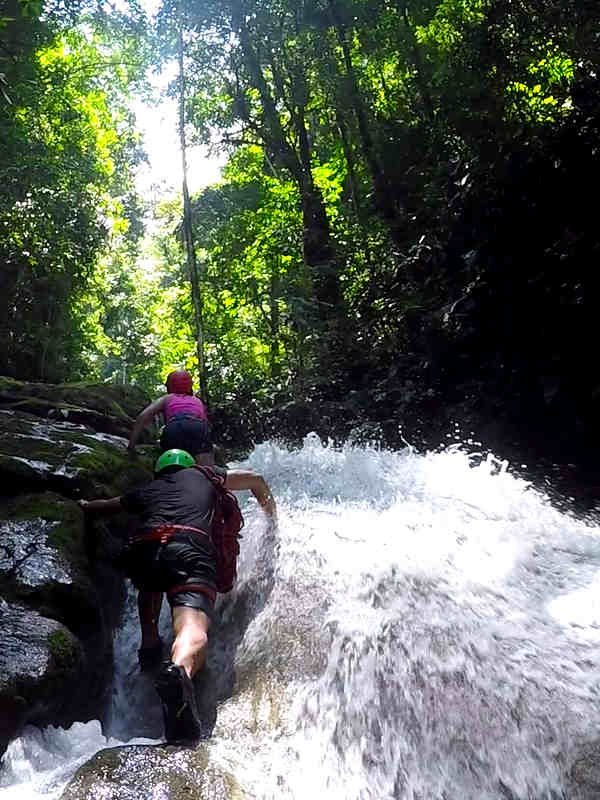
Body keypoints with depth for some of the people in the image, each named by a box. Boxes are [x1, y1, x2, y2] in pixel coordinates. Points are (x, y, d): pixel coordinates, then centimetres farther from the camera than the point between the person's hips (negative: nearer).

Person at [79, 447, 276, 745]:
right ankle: (178, 670, -54)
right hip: (191, 549, -3)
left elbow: (107, 505, 50)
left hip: (143, 552, 3)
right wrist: (271, 518, 55)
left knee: (151, 584, 39)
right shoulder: (202, 475, 34)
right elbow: (256, 480, 41)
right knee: (193, 628, -23)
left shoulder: (146, 490, 36)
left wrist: (84, 505, 72)